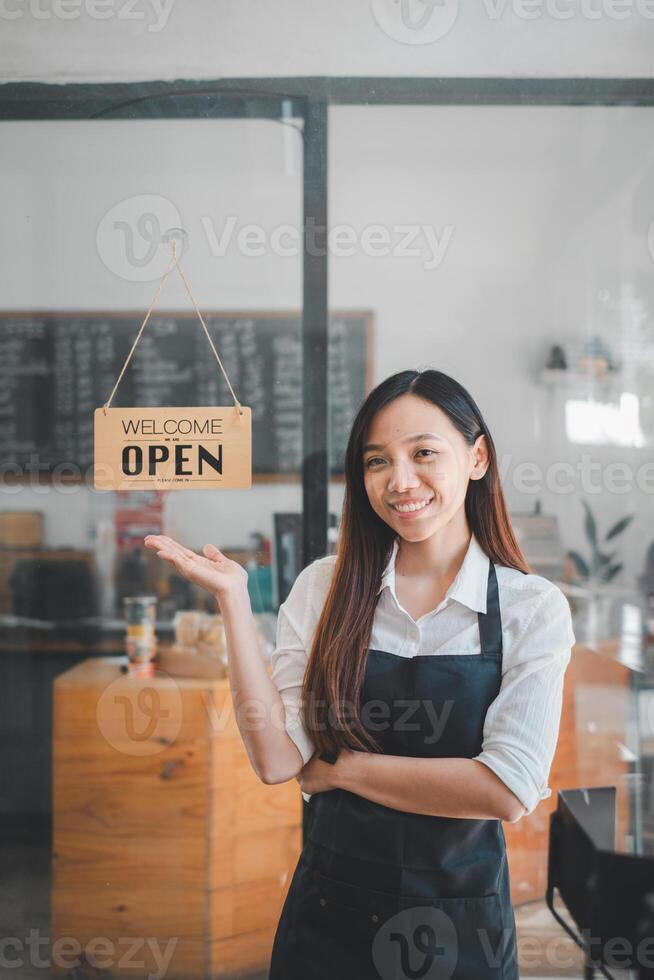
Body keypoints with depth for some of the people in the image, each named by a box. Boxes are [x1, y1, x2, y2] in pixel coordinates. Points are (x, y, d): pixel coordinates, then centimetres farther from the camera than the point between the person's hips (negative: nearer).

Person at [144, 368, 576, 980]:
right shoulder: (324, 588, -5)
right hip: (328, 909, 2)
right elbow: (277, 759, -12)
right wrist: (232, 598, -17)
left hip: (461, 926, -1)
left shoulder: (534, 607, -10)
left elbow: (508, 791, -17)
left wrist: (343, 768, -12)